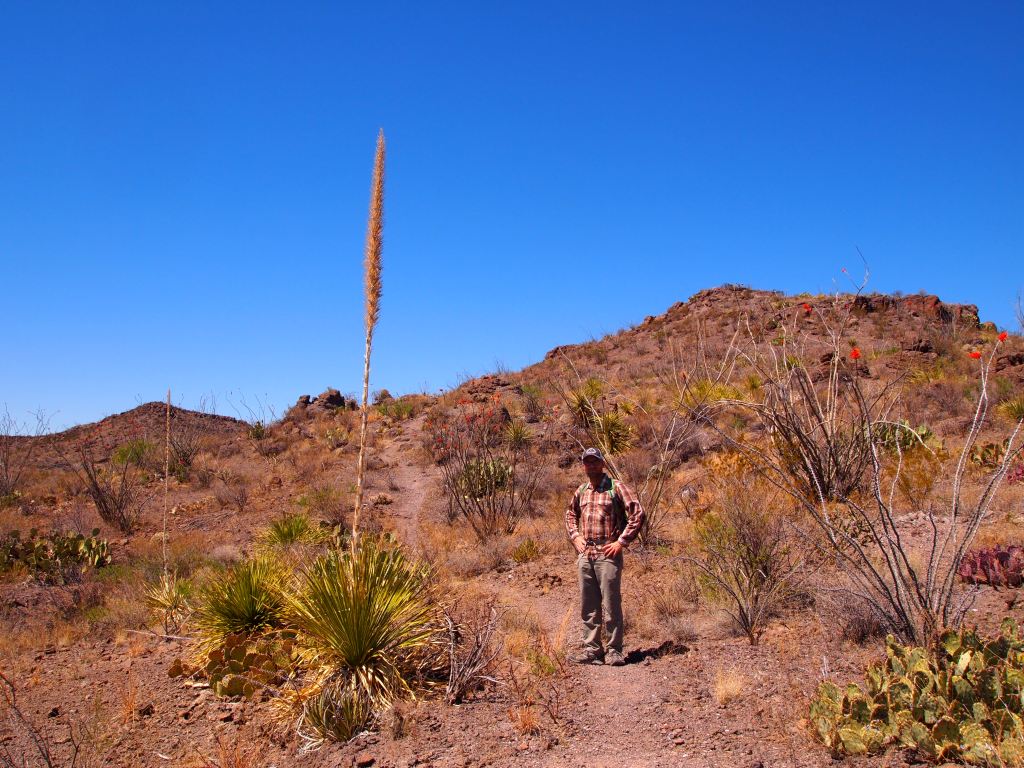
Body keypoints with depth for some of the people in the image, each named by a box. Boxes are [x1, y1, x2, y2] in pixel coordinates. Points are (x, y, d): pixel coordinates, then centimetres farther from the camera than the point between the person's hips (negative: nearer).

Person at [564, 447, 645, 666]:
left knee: (611, 604, -3)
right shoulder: (581, 491, 14)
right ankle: (591, 649, 18)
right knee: (588, 606, 10)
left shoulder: (616, 487, -5)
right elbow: (570, 514, 30)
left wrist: (622, 541, -11)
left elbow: (637, 513, -9)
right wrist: (575, 536, 14)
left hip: (608, 554, -6)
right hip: (585, 555, 6)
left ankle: (614, 651, 6)